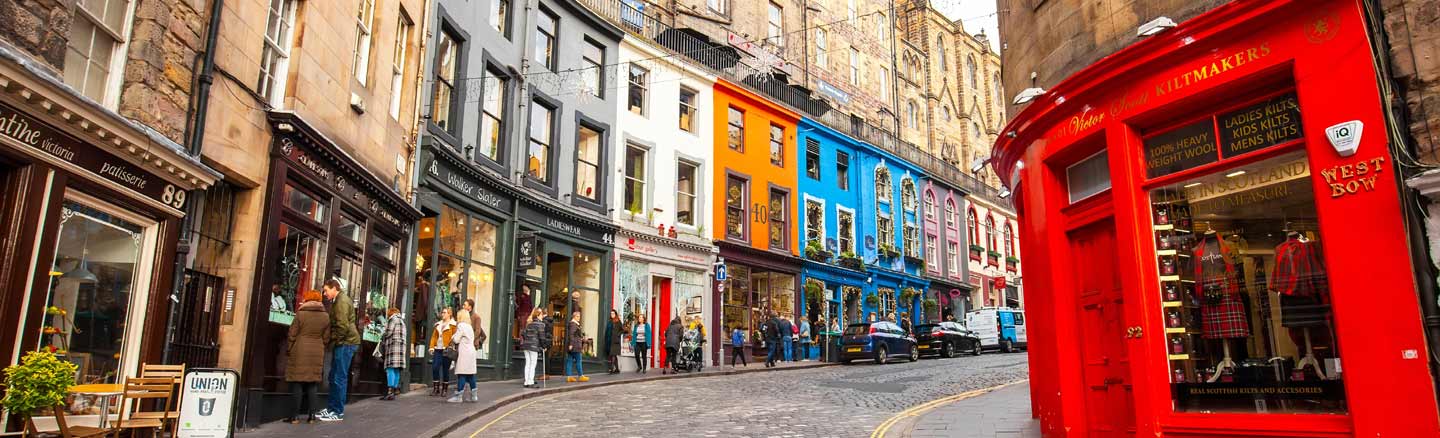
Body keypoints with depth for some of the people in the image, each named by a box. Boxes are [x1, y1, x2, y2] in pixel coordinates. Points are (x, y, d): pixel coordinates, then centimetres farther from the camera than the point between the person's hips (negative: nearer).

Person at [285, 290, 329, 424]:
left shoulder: (301, 314, -7)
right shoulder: (326, 316, 4)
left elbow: (292, 335, -5)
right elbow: (326, 338, 7)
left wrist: (288, 349, 7)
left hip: (299, 352, -3)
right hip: (317, 354, 3)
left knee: (297, 383, 2)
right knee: (312, 384, 9)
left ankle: (296, 416, 1)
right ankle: (311, 415, 7)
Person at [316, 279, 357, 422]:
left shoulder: (342, 301, -13)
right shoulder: (337, 301, 20)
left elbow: (343, 326, -21)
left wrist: (333, 340, -11)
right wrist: (333, 340, 9)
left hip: (346, 343, -10)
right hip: (341, 343, 10)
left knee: (339, 378, -6)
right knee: (334, 377, 14)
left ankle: (338, 412, -1)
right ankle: (332, 408, 21)